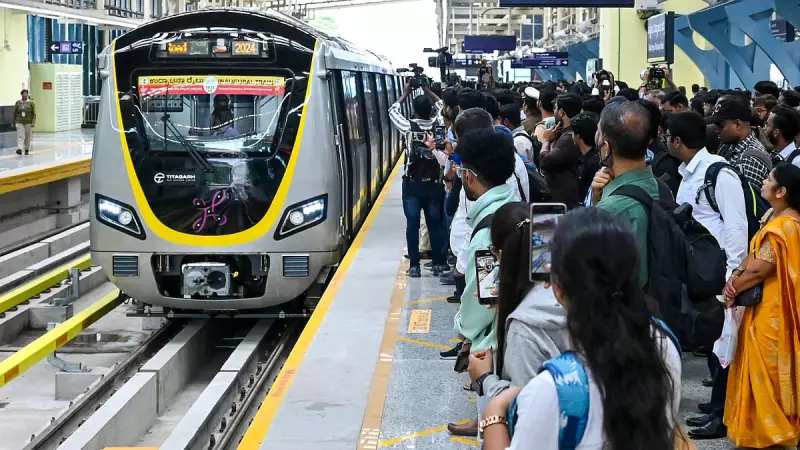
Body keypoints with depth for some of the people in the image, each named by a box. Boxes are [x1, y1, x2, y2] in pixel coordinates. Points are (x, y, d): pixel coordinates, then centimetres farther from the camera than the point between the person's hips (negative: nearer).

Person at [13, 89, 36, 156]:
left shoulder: (31, 103, -2)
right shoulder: (18, 103, 4)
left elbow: (34, 114, -5)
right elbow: (14, 113, 9)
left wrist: (33, 123, -14)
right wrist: (13, 123, 8)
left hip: (28, 123, 0)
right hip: (19, 122, 1)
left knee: (28, 137, 9)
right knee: (20, 136, -12)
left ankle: (27, 149, 25)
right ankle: (19, 149, -24)